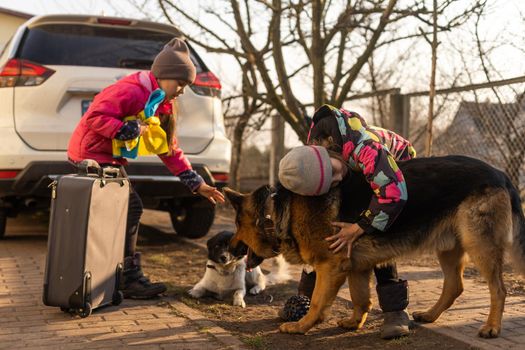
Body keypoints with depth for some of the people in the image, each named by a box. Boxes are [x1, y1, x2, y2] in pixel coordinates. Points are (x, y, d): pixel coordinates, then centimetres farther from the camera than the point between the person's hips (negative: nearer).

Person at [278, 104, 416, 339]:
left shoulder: (361, 145, -47)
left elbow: (394, 194, -51)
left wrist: (358, 229, -43)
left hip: (396, 167, -5)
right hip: (357, 175, 5)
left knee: (376, 234, -23)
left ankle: (394, 310, -14)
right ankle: (307, 296, 14)